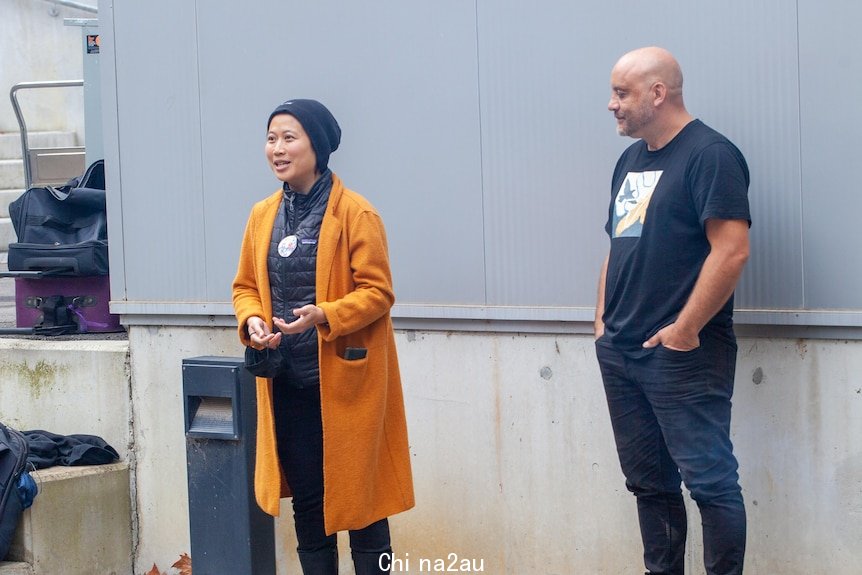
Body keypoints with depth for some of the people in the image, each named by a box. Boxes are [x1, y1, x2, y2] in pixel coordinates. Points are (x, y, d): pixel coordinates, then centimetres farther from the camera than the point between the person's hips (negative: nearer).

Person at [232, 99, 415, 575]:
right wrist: (252, 320, -7)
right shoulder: (263, 215, 8)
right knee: (306, 500, 13)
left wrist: (324, 315, -26)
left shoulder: (356, 214, -10)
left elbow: (377, 292, -11)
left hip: (345, 379, -5)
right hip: (286, 383, 5)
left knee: (359, 497, 2)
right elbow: (245, 286, 14)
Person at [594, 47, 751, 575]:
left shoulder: (710, 154, -10)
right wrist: (604, 319, 11)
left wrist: (684, 330, -18)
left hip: (682, 355, -8)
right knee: (649, 482, 13)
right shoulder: (631, 161, 16)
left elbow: (732, 250, -19)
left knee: (709, 480, -6)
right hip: (620, 353, 8)